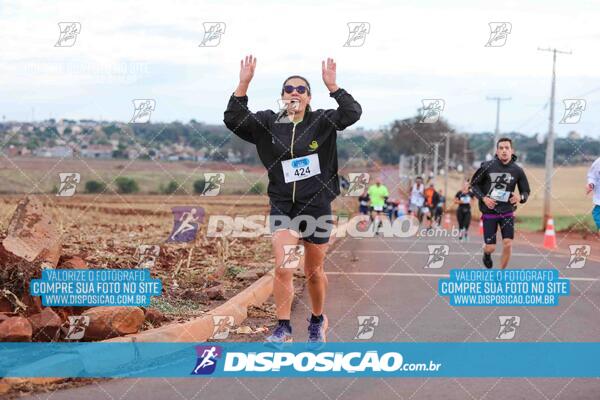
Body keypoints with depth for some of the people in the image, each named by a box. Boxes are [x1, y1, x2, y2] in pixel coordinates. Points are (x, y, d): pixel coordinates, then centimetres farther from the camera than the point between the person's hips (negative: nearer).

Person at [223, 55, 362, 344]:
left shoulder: (322, 122, -2)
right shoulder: (268, 123, 2)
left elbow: (353, 113, -16)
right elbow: (233, 119, -9)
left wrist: (332, 86, -26)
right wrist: (244, 83, -18)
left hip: (316, 205, 0)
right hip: (282, 204, 0)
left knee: (314, 272, 12)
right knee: (282, 268, -13)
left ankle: (317, 320, 35)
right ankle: (283, 327, -1)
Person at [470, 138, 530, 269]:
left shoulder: (517, 170, -4)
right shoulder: (487, 166, -8)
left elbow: (526, 191, 6)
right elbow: (474, 184, 3)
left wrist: (520, 197, -17)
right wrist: (483, 198, -14)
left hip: (507, 213, 1)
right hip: (489, 212, -1)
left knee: (508, 243, -13)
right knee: (490, 247, 0)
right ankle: (487, 254, 40)